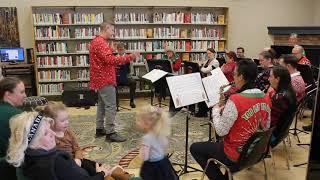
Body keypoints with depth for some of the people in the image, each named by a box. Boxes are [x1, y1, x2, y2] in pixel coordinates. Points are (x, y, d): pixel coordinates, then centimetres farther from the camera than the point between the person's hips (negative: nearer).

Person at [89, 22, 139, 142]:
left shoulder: (96, 41, 17)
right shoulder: (100, 42, -17)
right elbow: (110, 59, -28)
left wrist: (123, 59, 16)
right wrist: (129, 57, -27)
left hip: (101, 78, 11)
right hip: (105, 79, -11)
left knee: (102, 104, 15)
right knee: (111, 106, -8)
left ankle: (100, 129, 22)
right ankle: (110, 133, -5)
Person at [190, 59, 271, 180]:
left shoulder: (235, 100, -27)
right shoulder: (265, 98, -4)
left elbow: (221, 132, -22)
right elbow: (266, 127, 8)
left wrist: (215, 111, -6)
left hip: (236, 155, -7)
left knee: (194, 148, 9)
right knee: (221, 142, 34)